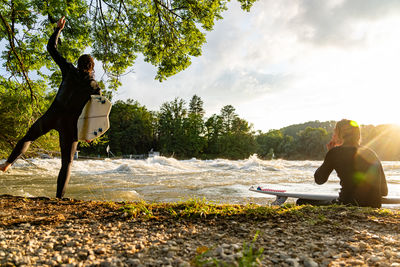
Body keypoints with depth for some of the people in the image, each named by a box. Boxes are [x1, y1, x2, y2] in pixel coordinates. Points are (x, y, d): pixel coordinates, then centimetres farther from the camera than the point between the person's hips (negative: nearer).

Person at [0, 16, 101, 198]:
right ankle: (59, 198, 1)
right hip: (70, 124, -1)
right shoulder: (94, 88, -5)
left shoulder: (69, 71, -2)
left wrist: (58, 29, 19)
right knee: (67, 163, 7)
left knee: (29, 136, 32)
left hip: (53, 116, 2)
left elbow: (51, 48, 7)